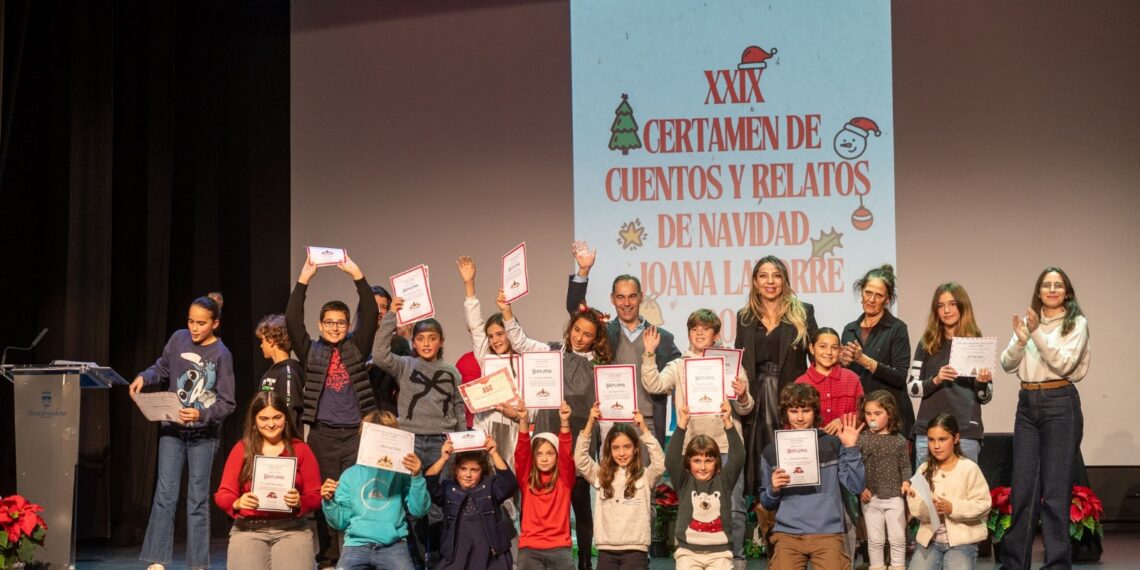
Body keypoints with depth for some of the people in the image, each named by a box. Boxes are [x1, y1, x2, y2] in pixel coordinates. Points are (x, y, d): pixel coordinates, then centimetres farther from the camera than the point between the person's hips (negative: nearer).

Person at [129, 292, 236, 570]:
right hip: (171, 429, 3)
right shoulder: (179, 339, -1)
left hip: (203, 434, -3)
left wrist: (201, 414, -28)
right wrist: (143, 377, -6)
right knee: (165, 495, -1)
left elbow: (226, 403, -12)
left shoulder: (222, 355, -12)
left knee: (198, 500, 4)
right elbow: (162, 367, 15)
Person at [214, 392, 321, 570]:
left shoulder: (301, 449, 8)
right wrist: (237, 503, -16)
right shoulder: (242, 449, 9)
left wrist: (299, 502, -16)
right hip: (248, 529, 0)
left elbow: (315, 496, 6)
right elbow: (222, 494, 5)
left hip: (292, 529, 0)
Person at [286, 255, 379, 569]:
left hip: (356, 433, 0)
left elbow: (370, 313, -3)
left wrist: (356, 274, -11)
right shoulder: (311, 351, 8)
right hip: (322, 434, 0)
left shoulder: (357, 348, 8)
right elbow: (292, 319, -4)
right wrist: (304, 278, -11)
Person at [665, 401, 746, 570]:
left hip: (719, 552, 0)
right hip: (688, 551, 0)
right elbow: (671, 460, -11)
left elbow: (738, 457, -8)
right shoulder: (684, 482, 4)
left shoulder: (723, 481, 5)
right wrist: (682, 426, -18)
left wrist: (728, 423, -16)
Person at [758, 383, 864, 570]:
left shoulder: (833, 445, 6)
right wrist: (773, 490, -7)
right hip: (788, 533, 1)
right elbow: (767, 504, 14)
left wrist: (851, 448, -6)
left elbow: (856, 487, 1)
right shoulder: (771, 451, 8)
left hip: (827, 532, -1)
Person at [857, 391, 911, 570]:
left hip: (895, 497, 1)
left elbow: (905, 466, 5)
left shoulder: (899, 441, 0)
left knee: (898, 538, 7)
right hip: (871, 498, 0)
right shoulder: (861, 439, -3)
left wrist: (906, 482, -12)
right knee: (875, 539, 7)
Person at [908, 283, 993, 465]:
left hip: (966, 433, -1)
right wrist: (935, 380, -15)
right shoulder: (927, 344, 7)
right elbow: (912, 389, 3)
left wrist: (982, 383, -14)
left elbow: (985, 398, 8)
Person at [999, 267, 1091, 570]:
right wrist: (1020, 339, -13)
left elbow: (1064, 364, -13)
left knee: (1056, 490, -2)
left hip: (1060, 404, -4)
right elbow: (1007, 365, 3)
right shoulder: (1028, 321, 11)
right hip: (1027, 404, 4)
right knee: (1023, 487, 7)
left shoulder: (1077, 323, -1)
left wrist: (1038, 333, -19)